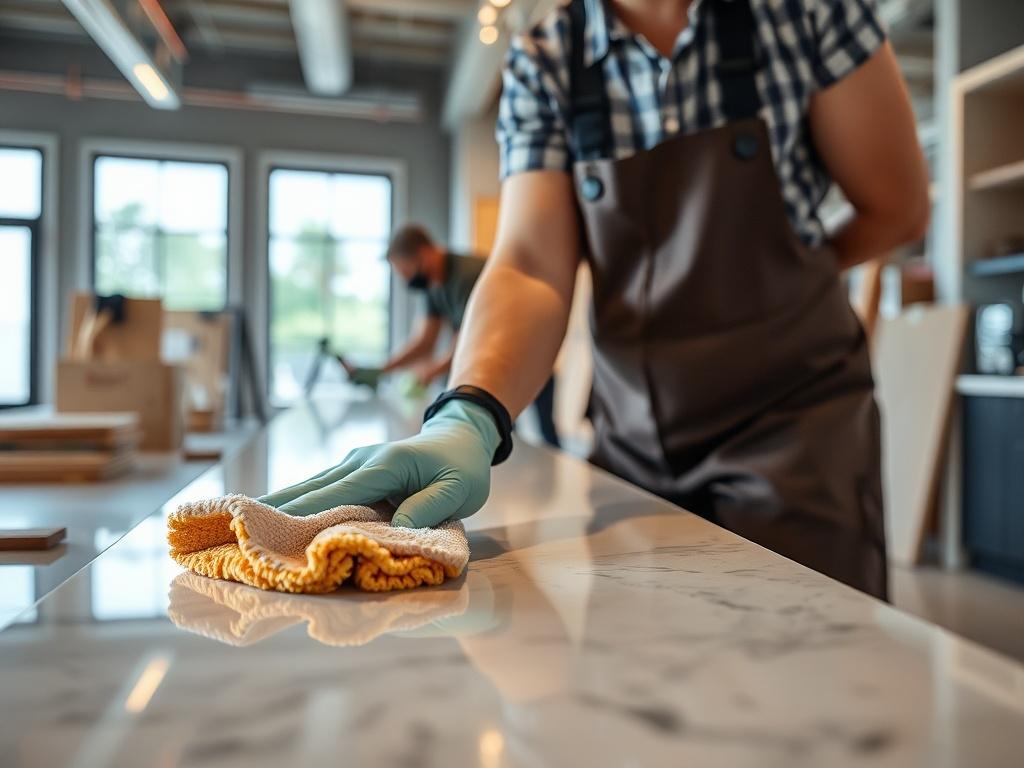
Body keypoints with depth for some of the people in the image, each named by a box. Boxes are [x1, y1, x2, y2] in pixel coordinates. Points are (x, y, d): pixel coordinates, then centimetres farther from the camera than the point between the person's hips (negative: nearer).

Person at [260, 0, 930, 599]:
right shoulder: (541, 67, -2)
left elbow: (898, 210, 0)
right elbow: (532, 268, -16)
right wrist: (467, 417, -33)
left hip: (794, 429, -2)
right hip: (631, 444, 3)